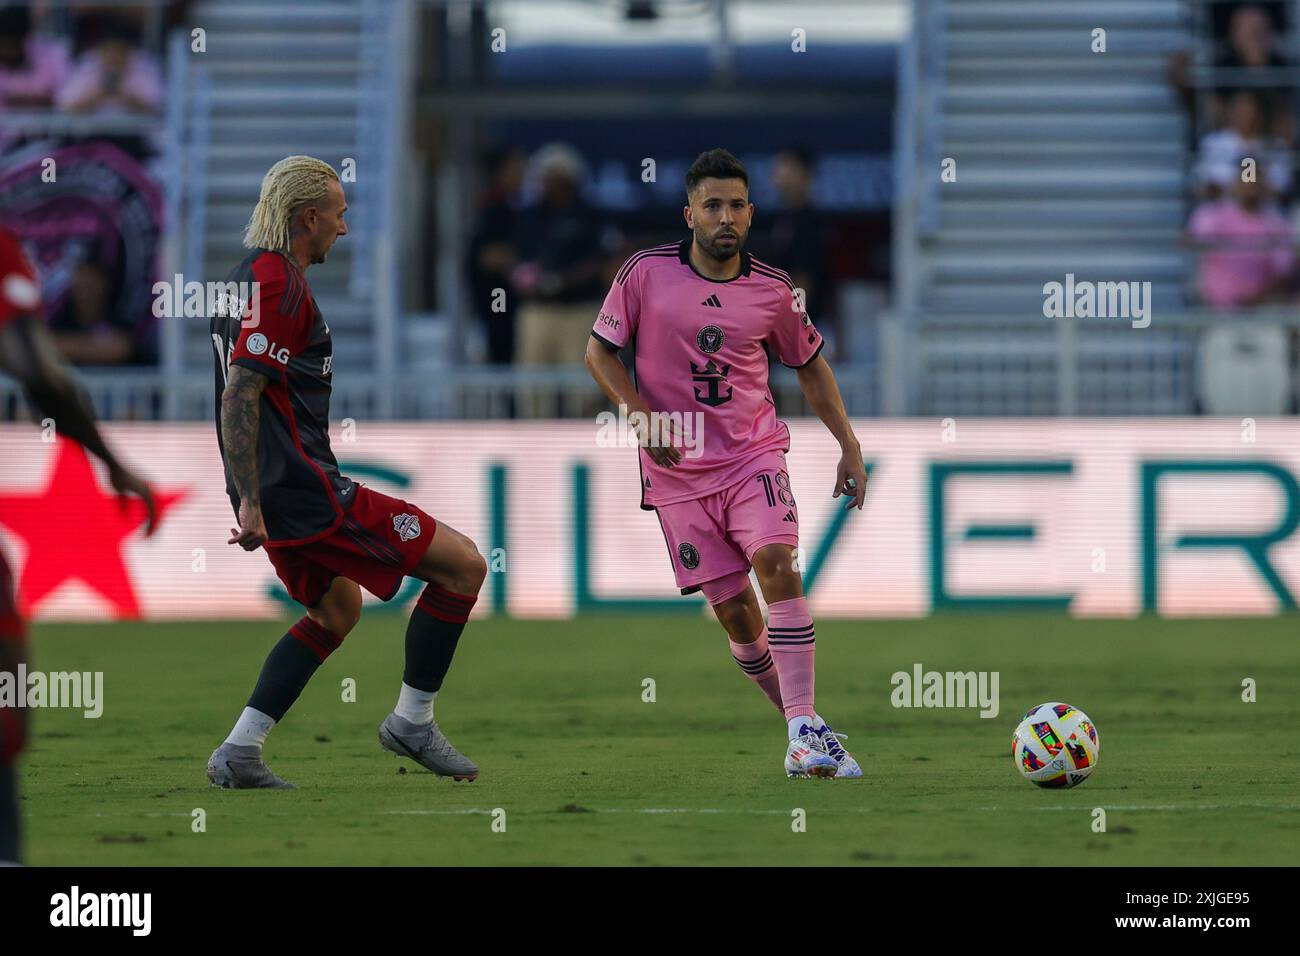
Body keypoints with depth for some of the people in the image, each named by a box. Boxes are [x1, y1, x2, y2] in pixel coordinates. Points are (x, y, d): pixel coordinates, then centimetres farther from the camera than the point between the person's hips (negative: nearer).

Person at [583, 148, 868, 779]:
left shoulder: (770, 290, 1)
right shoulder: (646, 273, -4)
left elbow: (810, 365, 16)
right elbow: (599, 352, 2)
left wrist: (849, 448, 11)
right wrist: (642, 416, -12)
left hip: (754, 454, 0)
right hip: (678, 471, 0)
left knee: (778, 568, -23)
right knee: (734, 609, -3)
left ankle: (805, 736, -27)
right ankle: (802, 727, 14)